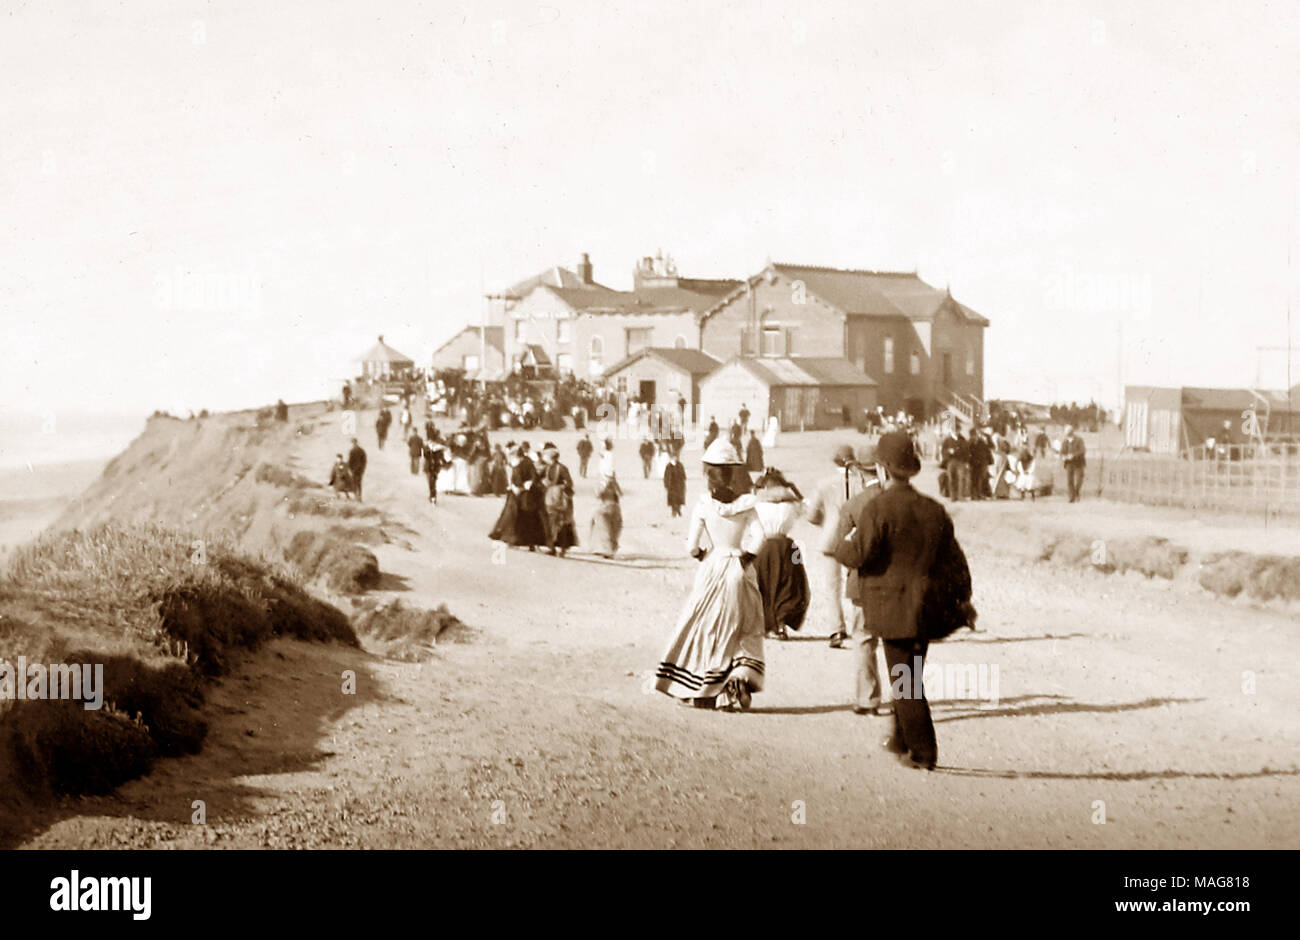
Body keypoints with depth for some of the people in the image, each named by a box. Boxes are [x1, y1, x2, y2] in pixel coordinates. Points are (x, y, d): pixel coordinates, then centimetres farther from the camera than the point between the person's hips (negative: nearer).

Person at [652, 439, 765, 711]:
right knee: (745, 631, 15)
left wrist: (701, 554, 9)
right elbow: (758, 537, -12)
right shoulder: (745, 504, -3)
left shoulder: (702, 506, -10)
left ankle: (704, 694, 11)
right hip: (740, 573, 2)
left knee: (707, 629, 10)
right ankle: (741, 676, -8)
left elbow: (692, 546, -11)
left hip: (711, 570, -2)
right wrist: (745, 558, 0)